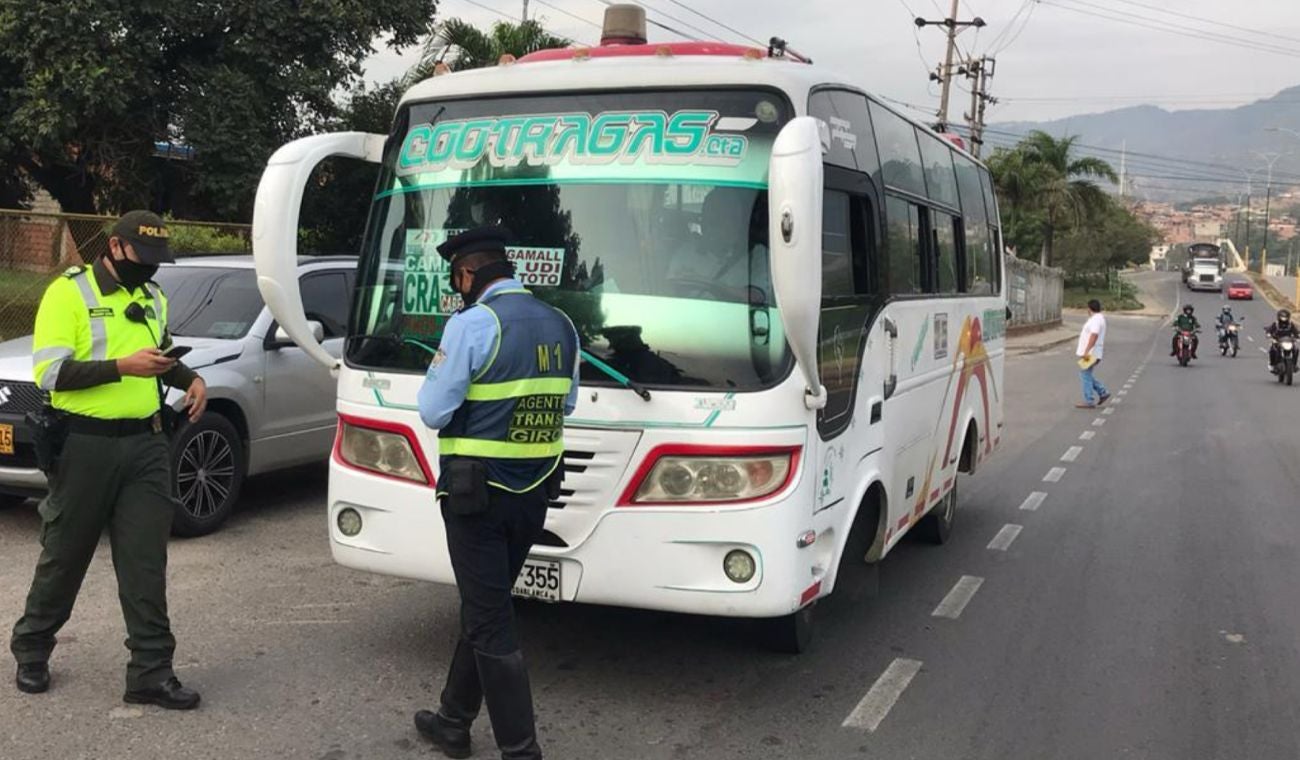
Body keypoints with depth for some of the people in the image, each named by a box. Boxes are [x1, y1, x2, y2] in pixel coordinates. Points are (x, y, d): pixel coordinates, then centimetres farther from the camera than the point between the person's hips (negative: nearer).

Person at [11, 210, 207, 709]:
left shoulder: (153, 298, 13)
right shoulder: (69, 292, -7)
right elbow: (49, 372, -15)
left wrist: (189, 378, 8)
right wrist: (122, 366, -25)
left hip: (146, 444, 5)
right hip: (86, 444, -5)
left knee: (146, 562, 2)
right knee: (65, 556, 10)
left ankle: (151, 672, 5)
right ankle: (31, 649, 32)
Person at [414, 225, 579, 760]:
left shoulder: (473, 323, -15)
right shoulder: (560, 325, 7)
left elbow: (433, 412, -12)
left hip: (477, 491, -7)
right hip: (534, 492, 7)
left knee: (490, 622, 0)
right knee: (484, 607, 19)